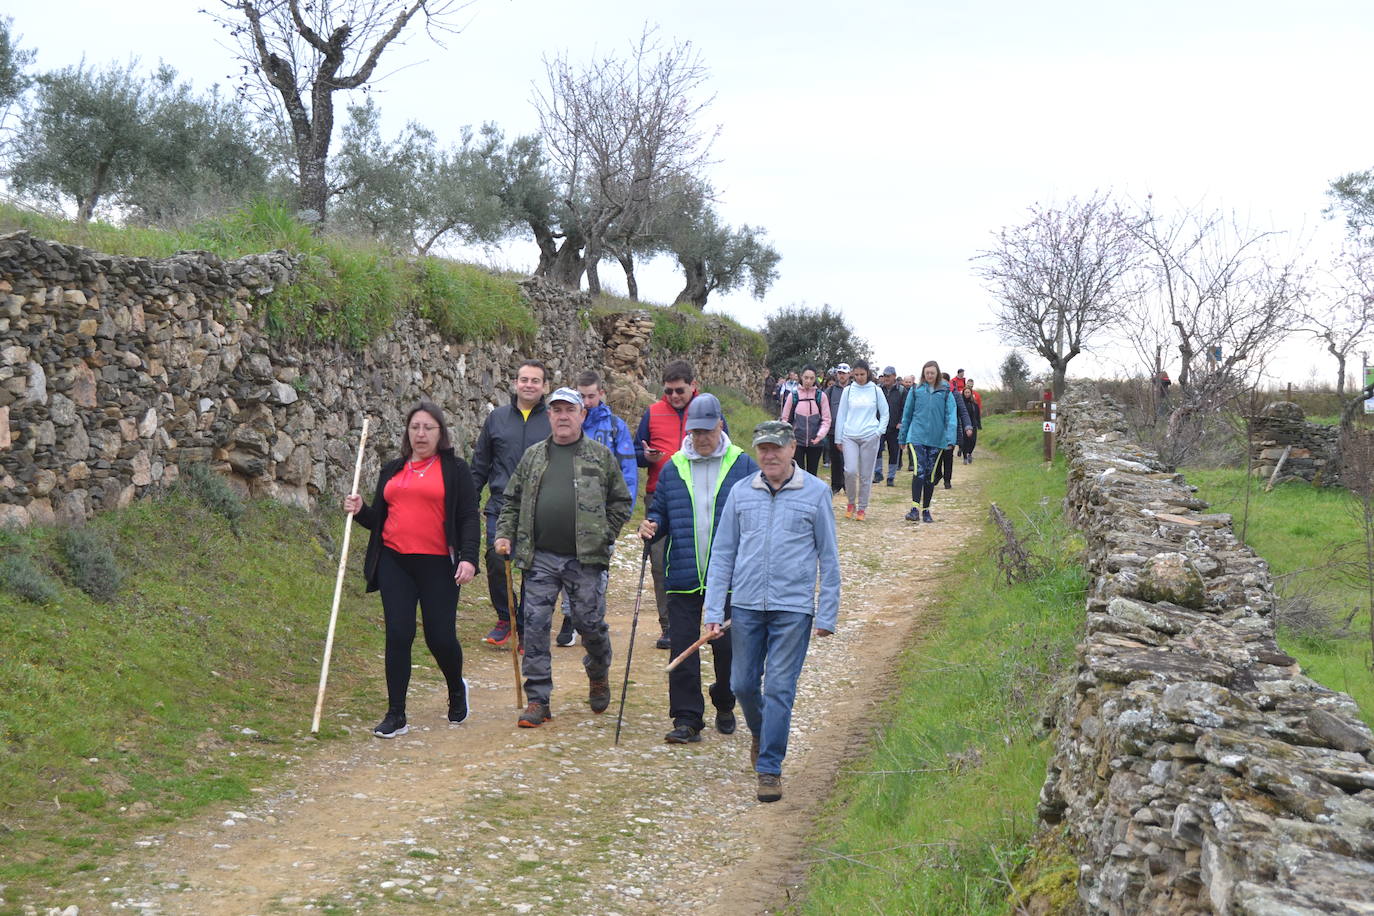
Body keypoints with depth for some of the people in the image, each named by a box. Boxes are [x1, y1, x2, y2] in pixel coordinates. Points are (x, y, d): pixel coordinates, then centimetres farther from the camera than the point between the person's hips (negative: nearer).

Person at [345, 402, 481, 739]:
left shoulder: (455, 470, 3)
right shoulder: (391, 470, 15)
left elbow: (469, 518, -2)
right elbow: (379, 519, 19)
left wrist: (468, 558, -14)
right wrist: (360, 510, -2)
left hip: (438, 565, -3)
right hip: (394, 563, 3)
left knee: (440, 638, -1)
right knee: (398, 635, -2)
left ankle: (457, 689, 31)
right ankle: (395, 716, 7)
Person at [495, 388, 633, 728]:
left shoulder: (601, 456, 5)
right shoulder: (533, 456, 11)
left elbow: (621, 501, 8)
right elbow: (512, 500, 17)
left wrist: (605, 536, -1)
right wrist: (504, 534, 4)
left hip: (585, 559, -2)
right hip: (540, 558, 2)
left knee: (590, 623, 4)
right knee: (535, 626, -1)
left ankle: (598, 676, 34)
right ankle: (538, 700, 7)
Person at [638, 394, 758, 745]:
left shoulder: (742, 465, 1)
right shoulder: (673, 468, 8)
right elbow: (661, 511, 16)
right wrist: (651, 525, -7)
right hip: (683, 578, 2)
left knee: (727, 647, 9)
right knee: (683, 649, 0)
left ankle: (725, 707, 31)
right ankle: (687, 719, 6)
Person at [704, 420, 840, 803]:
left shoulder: (815, 493, 0)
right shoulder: (741, 492, 5)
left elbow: (828, 557, 3)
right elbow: (722, 554, 8)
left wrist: (827, 614, 0)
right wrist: (714, 612, 3)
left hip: (793, 608, -3)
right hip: (746, 605, 3)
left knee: (780, 688, -4)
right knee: (742, 684, 9)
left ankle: (769, 767, 6)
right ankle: (760, 734, 39)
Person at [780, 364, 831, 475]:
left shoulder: (821, 396, 0)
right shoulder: (794, 395, 1)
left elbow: (826, 419, 0)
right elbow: (785, 418, 5)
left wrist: (820, 435, -15)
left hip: (815, 442, 1)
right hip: (797, 441, -1)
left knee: (812, 474, 9)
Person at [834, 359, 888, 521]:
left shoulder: (876, 391, 4)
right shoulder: (848, 391, 6)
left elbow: (885, 414, 11)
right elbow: (841, 415, 10)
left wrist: (879, 432, -1)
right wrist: (838, 439, 8)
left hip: (869, 437, 0)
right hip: (849, 436, 0)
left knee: (866, 474, 2)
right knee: (850, 471, -12)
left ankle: (862, 507, 14)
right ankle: (851, 502, 10)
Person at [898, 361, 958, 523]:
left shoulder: (945, 392, 2)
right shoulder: (915, 390, 3)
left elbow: (951, 415, -3)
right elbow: (907, 414, 11)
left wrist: (950, 439, -13)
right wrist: (903, 438, 14)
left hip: (937, 439, 1)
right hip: (917, 436, -1)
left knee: (930, 474, 8)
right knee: (919, 471, -15)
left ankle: (926, 510, 17)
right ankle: (915, 508, -20)